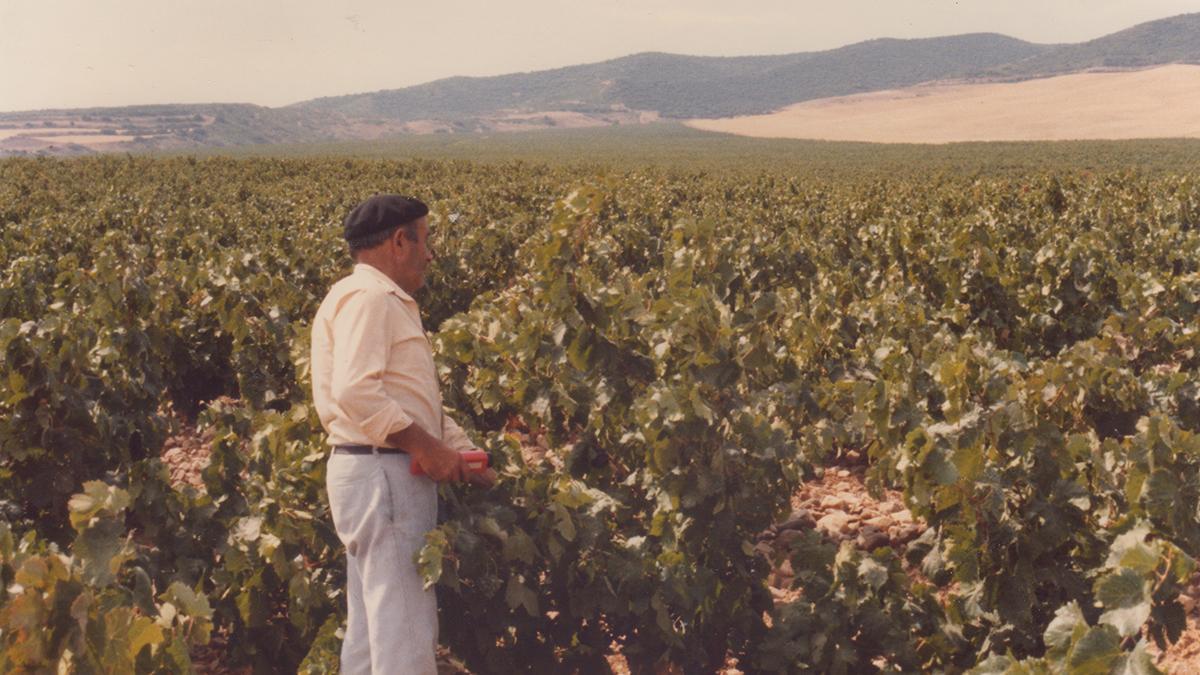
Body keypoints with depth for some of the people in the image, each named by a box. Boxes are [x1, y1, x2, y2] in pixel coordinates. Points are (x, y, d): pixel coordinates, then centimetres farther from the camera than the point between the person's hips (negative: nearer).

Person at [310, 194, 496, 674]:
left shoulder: (386, 302, 20)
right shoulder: (366, 297, -12)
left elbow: (411, 400, 21)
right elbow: (355, 392, -25)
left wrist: (469, 456, 13)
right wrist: (423, 445, -19)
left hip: (384, 474, 11)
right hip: (382, 474, -11)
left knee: (371, 627, 15)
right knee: (404, 630, -7)